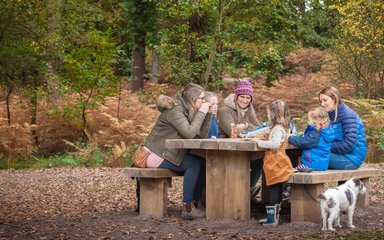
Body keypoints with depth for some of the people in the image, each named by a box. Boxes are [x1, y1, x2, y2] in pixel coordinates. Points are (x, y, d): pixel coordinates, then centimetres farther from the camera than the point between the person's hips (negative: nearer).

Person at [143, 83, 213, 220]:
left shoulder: (186, 110, 10)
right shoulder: (174, 110, -17)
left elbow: (202, 135, 6)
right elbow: (189, 133, -29)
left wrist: (208, 114, -2)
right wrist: (201, 113, -20)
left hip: (169, 154, 9)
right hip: (155, 156, -9)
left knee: (203, 163, -7)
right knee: (194, 164, -23)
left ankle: (195, 204, -5)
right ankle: (187, 208, -23)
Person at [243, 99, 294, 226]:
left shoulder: (278, 129, -16)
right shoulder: (274, 128, 16)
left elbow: (275, 144, -31)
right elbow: (264, 131, 32)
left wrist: (259, 142, -22)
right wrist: (249, 135, 37)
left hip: (276, 164, -10)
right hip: (276, 163, 10)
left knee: (274, 189, -9)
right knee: (277, 189, 12)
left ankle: (272, 218, -9)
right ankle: (274, 216, 18)